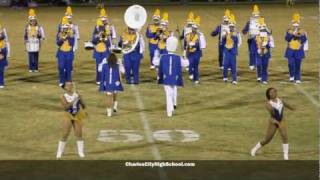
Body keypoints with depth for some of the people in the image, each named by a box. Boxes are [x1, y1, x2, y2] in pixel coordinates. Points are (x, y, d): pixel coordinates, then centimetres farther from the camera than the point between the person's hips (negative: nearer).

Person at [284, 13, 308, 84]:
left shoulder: (302, 31, 3)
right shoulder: (289, 31, 4)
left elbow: (304, 40, -5)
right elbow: (287, 38, -11)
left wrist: (300, 36, -21)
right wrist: (293, 34, -22)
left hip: (299, 51, 0)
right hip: (290, 51, 0)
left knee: (298, 66, 0)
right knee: (291, 64, -9)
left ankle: (297, 79, 5)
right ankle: (291, 76, 11)